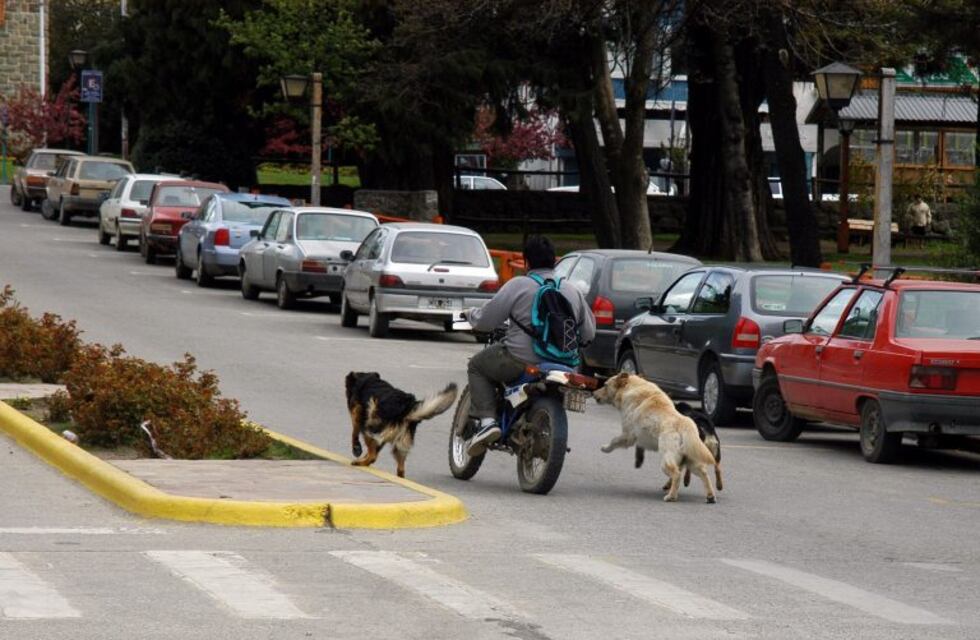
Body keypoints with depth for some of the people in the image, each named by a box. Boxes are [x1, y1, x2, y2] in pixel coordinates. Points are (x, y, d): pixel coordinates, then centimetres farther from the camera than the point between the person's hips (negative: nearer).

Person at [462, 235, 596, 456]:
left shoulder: (518, 285, -6)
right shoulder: (572, 290, 9)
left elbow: (485, 321, -4)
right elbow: (588, 333, 14)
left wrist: (470, 314, 18)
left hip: (521, 360, -5)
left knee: (477, 366, 18)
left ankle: (487, 420, -2)